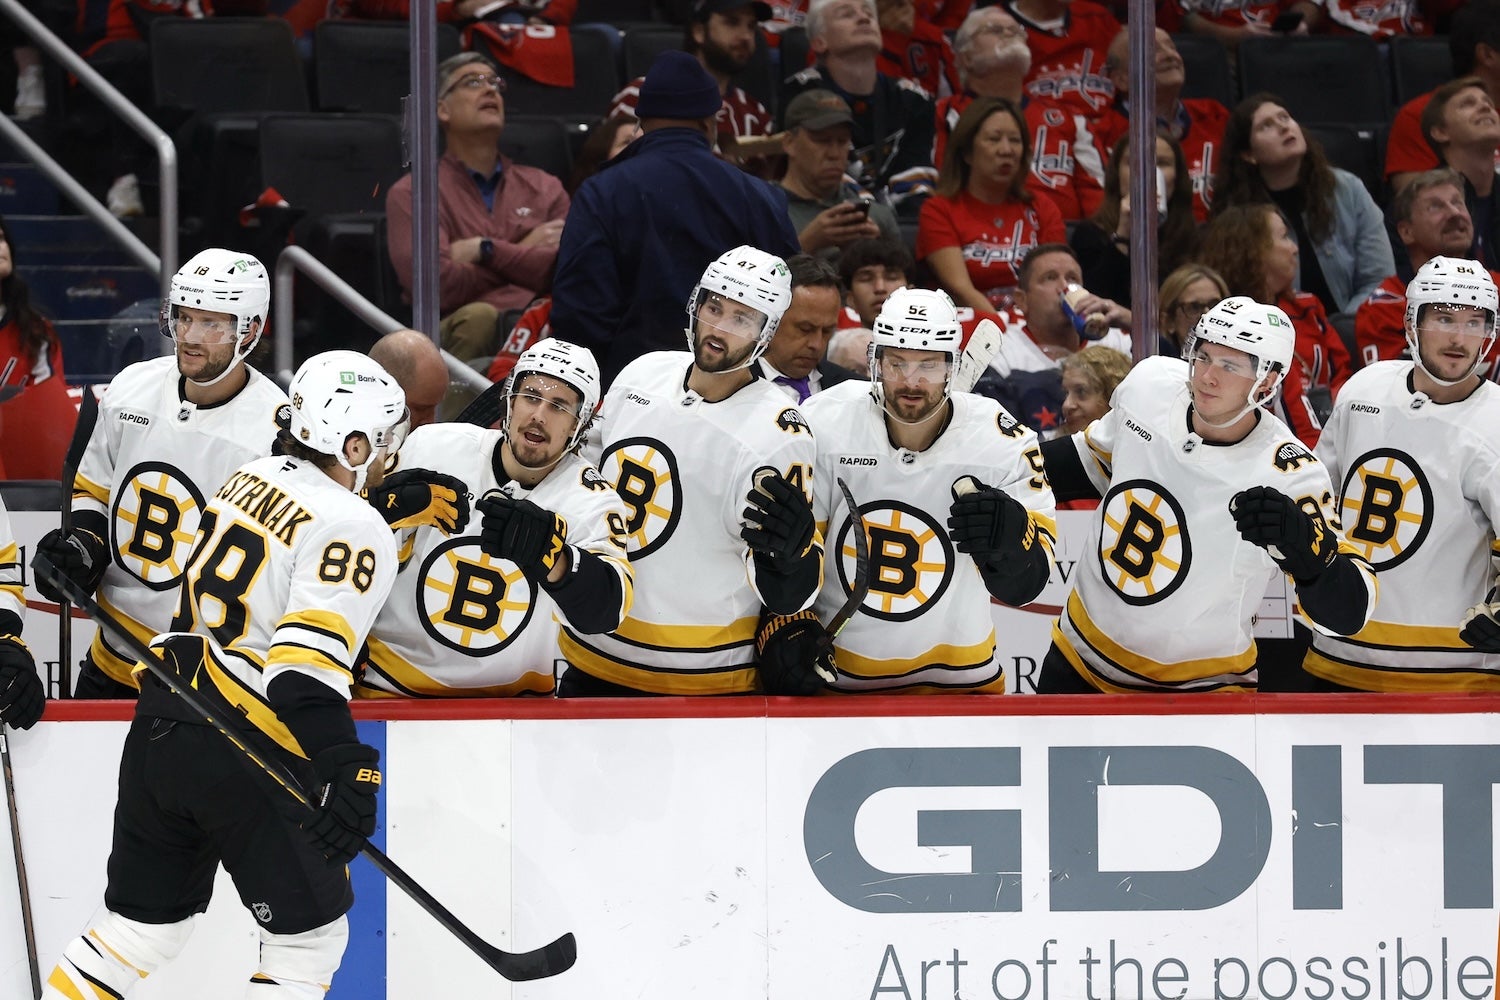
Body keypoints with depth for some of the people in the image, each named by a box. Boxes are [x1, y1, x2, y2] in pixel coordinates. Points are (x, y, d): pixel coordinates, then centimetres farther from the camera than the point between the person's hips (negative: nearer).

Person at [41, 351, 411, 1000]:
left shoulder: (251, 480, 11)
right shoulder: (354, 529, -14)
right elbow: (307, 662, -24)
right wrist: (344, 769, -27)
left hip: (158, 728, 8)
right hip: (245, 753, -8)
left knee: (142, 924, 17)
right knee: (310, 934, 6)